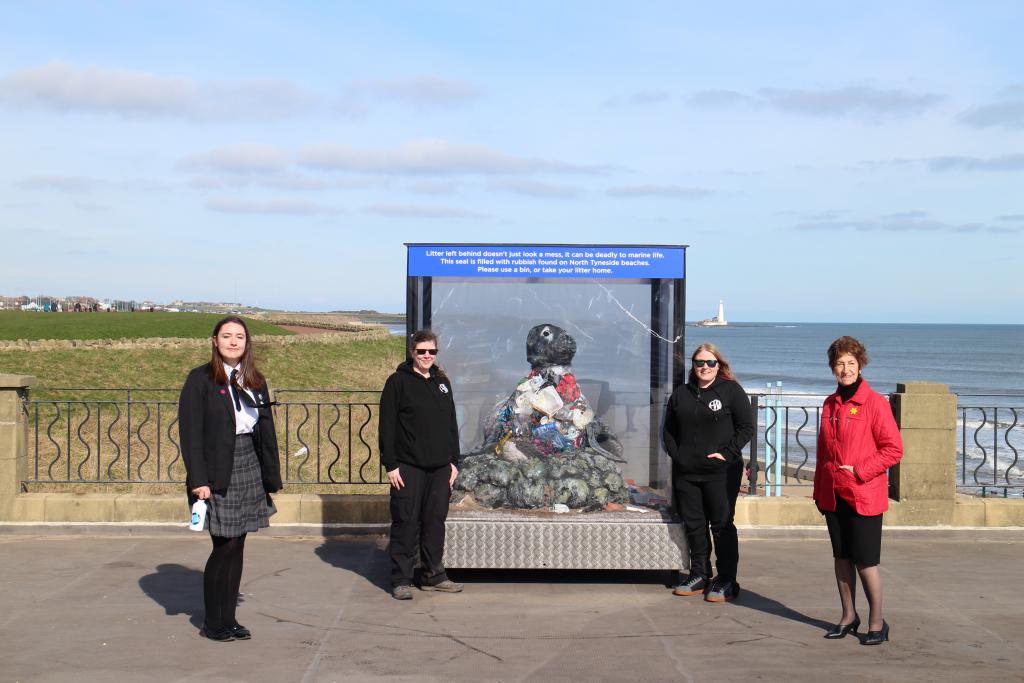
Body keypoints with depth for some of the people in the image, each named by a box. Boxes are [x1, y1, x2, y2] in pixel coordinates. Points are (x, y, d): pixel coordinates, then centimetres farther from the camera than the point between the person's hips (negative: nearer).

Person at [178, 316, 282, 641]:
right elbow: (191, 432, -10)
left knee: (236, 547, 8)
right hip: (217, 475, -5)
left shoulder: (255, 382, 11)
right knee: (225, 546, -5)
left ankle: (228, 619, 17)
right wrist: (198, 480, -17)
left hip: (249, 469, 5)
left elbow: (266, 431, 13)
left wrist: (270, 478, 9)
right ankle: (212, 624, 9)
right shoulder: (200, 380, -6)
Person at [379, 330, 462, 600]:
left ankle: (432, 575, 19)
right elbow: (387, 426, -6)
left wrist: (454, 461, 12)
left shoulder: (442, 382, 14)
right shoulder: (398, 382, -3)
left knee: (436, 521, 8)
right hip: (408, 467, -5)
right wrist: (390, 465, -11)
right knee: (406, 522, -2)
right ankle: (401, 579, 4)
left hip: (440, 467, 5)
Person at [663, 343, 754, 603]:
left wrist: (727, 453, -11)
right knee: (693, 524, 10)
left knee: (722, 524, -1)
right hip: (685, 471, 5)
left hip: (720, 471, -5)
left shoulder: (731, 391, -1)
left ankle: (726, 581, 6)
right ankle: (699, 575, 22)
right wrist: (675, 453, 4)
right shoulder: (680, 393, 12)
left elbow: (746, 426, -3)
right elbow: (669, 429, 19)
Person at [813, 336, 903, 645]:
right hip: (834, 495, 6)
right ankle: (848, 617, 24)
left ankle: (877, 622, 11)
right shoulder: (830, 404, 10)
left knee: (865, 561, -2)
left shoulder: (875, 402, -9)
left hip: (864, 496, -6)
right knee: (842, 557, 12)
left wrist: (858, 471, -16)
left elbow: (894, 449, -10)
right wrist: (819, 489, 15)